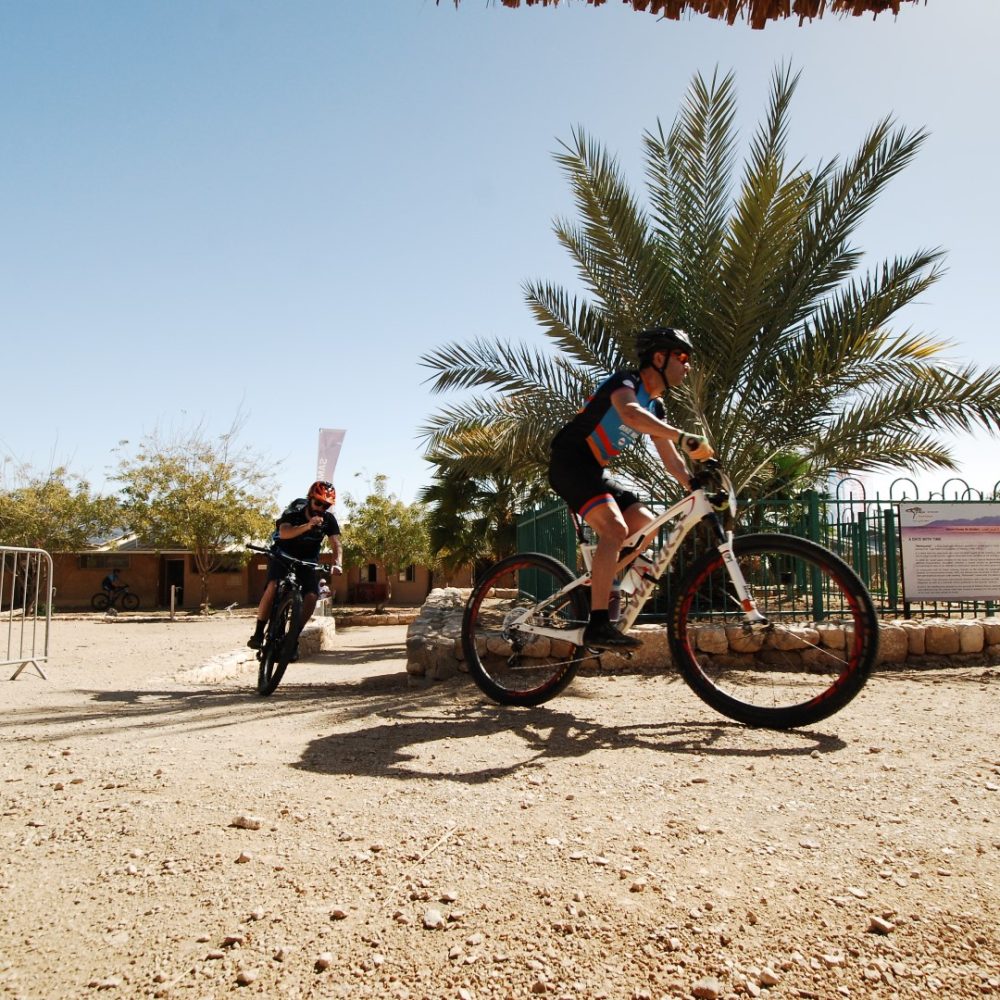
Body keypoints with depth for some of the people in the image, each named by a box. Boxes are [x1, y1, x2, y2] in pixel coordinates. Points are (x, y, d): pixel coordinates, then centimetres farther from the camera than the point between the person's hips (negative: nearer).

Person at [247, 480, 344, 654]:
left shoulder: (328, 519, -14)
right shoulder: (294, 512, -22)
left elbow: (335, 543, -23)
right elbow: (284, 533, -41)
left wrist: (337, 563, -44)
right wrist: (307, 526, -58)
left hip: (307, 560, 3)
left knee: (311, 596, -19)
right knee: (273, 587, -29)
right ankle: (258, 633, -18)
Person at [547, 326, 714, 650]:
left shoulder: (655, 406, 14)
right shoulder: (626, 381, -13)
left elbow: (669, 458, 14)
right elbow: (630, 414, -37)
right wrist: (686, 438, -44)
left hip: (595, 471, 10)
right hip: (570, 463, -10)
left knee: (645, 524, 2)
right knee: (615, 527, -26)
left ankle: (591, 587, 10)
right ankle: (598, 626, -29)